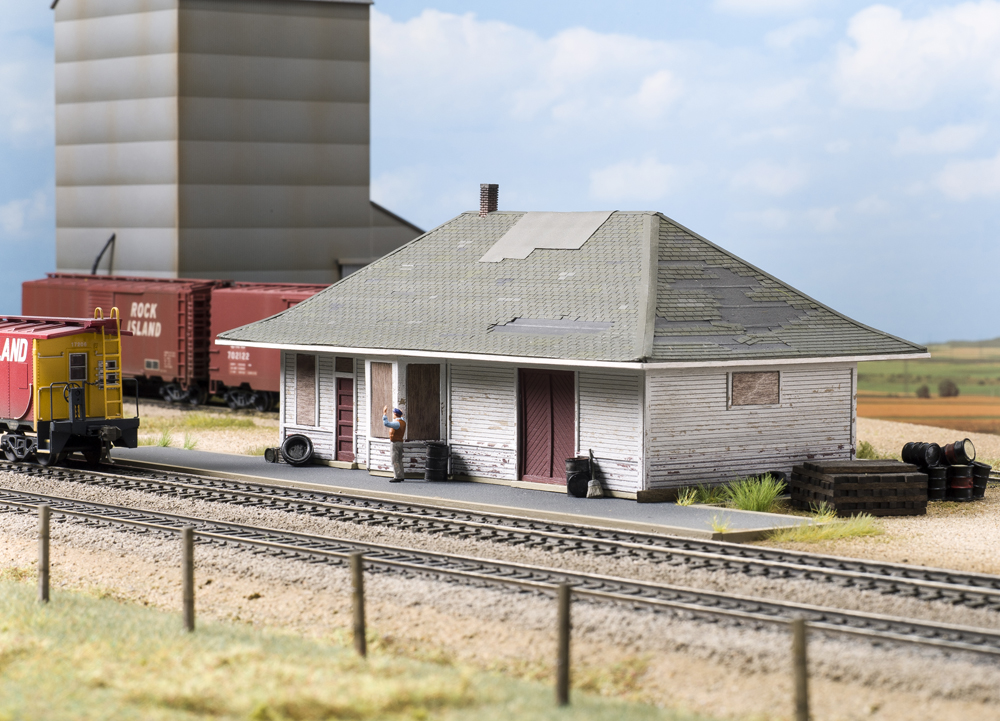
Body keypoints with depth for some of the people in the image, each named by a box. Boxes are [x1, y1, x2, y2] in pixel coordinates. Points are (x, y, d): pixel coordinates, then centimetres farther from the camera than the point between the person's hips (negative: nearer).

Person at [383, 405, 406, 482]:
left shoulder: (397, 423, -20)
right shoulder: (403, 422, 9)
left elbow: (386, 423, -32)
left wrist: (385, 413, -24)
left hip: (395, 443, -10)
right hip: (400, 442, 10)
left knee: (395, 461, -8)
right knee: (399, 461, 15)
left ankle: (397, 477, -10)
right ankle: (400, 476, 19)